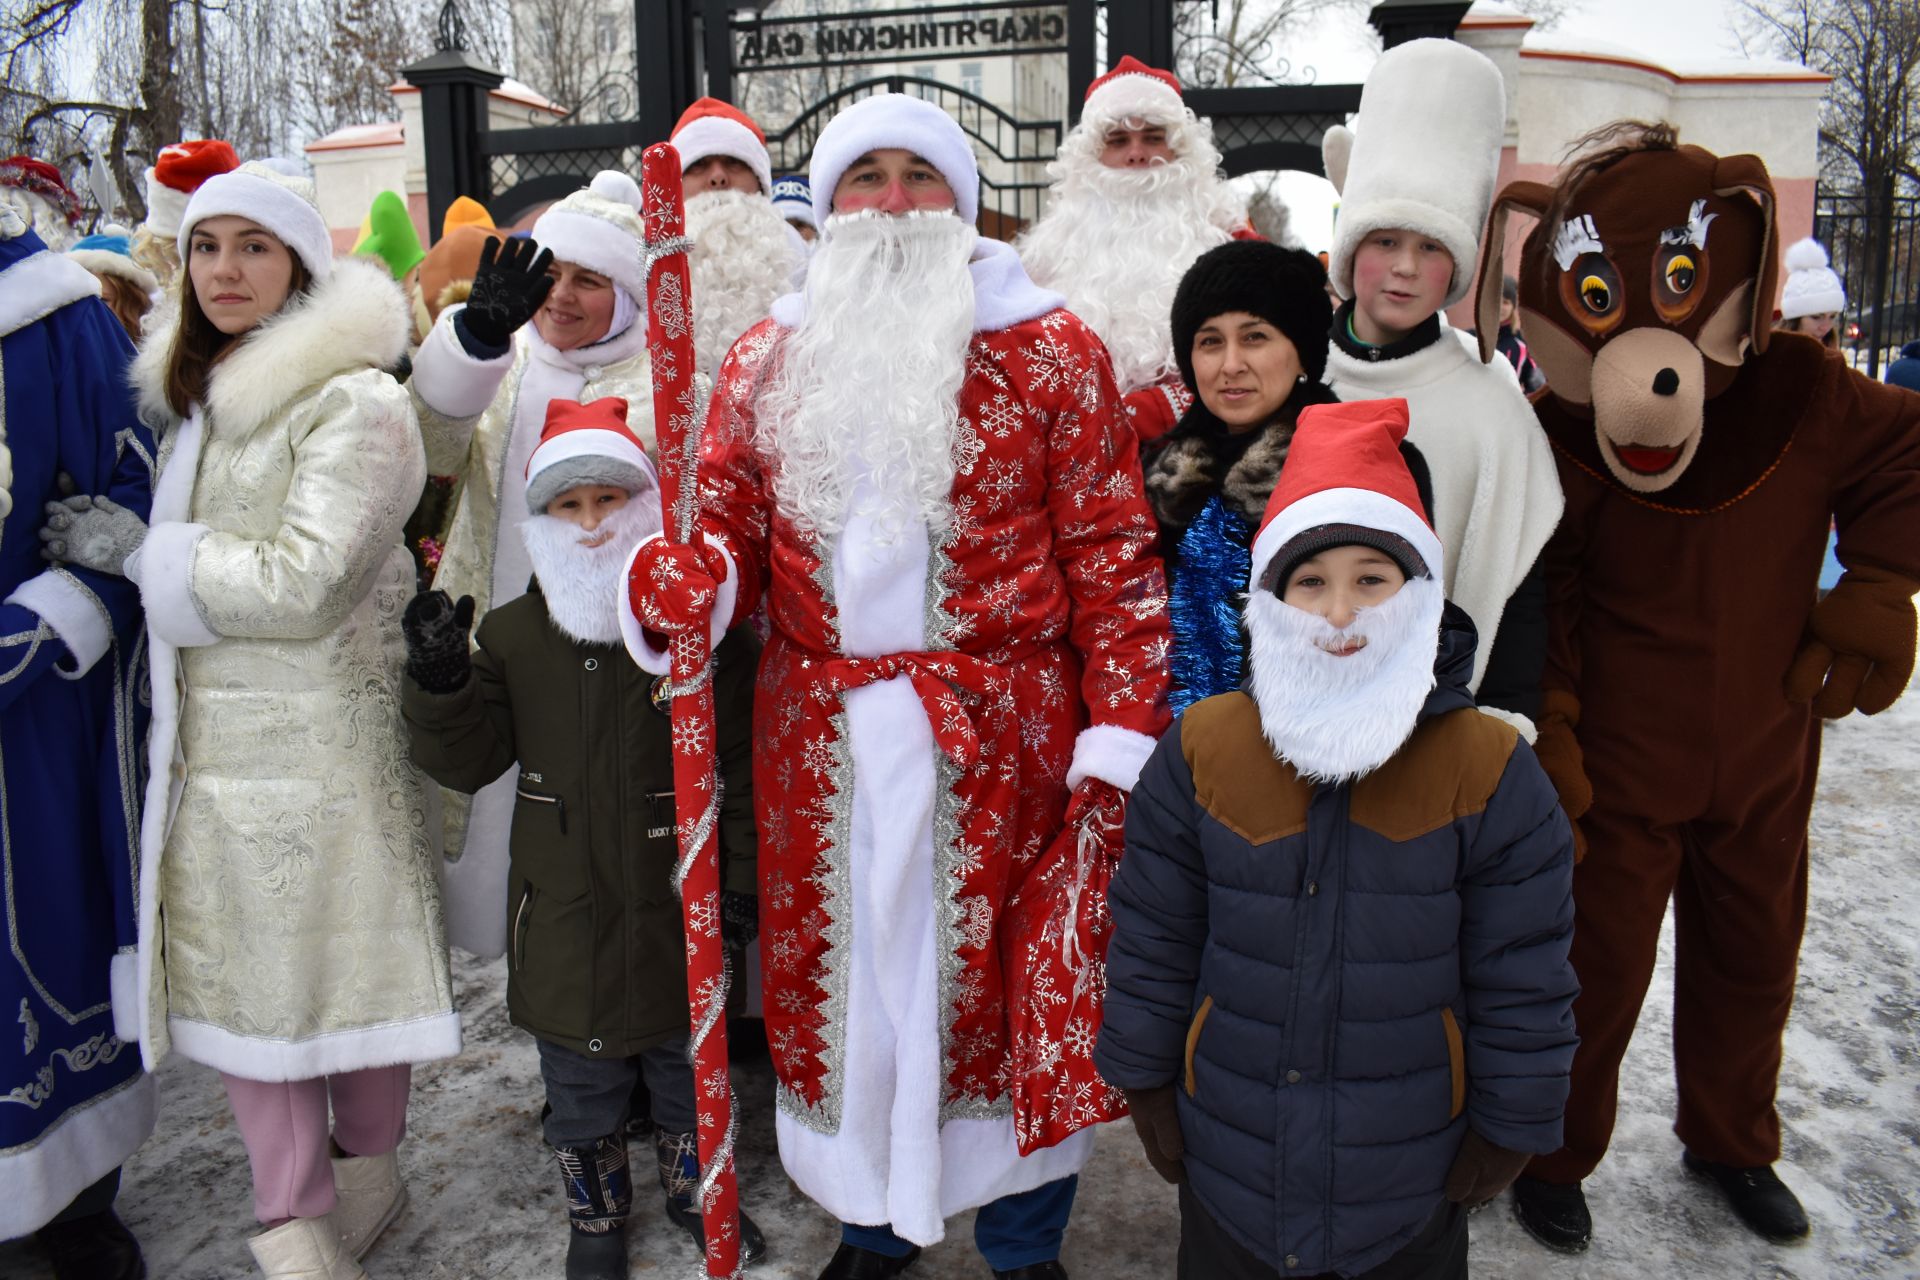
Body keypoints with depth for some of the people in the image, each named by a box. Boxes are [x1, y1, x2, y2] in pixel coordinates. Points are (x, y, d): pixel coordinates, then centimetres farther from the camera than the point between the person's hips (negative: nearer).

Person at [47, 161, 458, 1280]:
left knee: (342, 959, 5)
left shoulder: (353, 402, -11)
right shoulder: (194, 392, 15)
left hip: (323, 735, -7)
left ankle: (366, 1176, 30)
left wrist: (144, 551, -9)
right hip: (207, 734, 8)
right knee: (237, 970, 10)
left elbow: (302, 581, -18)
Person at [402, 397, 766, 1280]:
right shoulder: (512, 633, -2)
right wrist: (440, 680, -20)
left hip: (677, 899, -2)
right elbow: (467, 760, -3)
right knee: (579, 1076, 19)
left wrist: (743, 875, -7)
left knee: (688, 1058, 19)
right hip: (564, 903, 2)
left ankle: (694, 1186, 45)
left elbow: (743, 761, -8)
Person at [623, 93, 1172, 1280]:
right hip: (822, 742, 3)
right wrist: (681, 582, -16)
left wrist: (1122, 729, -12)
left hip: (1005, 738, -2)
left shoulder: (1052, 350, 0)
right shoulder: (766, 360, 9)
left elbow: (1113, 558, -4)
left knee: (1005, 976, 9)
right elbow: (733, 531, 7)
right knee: (843, 964, 14)